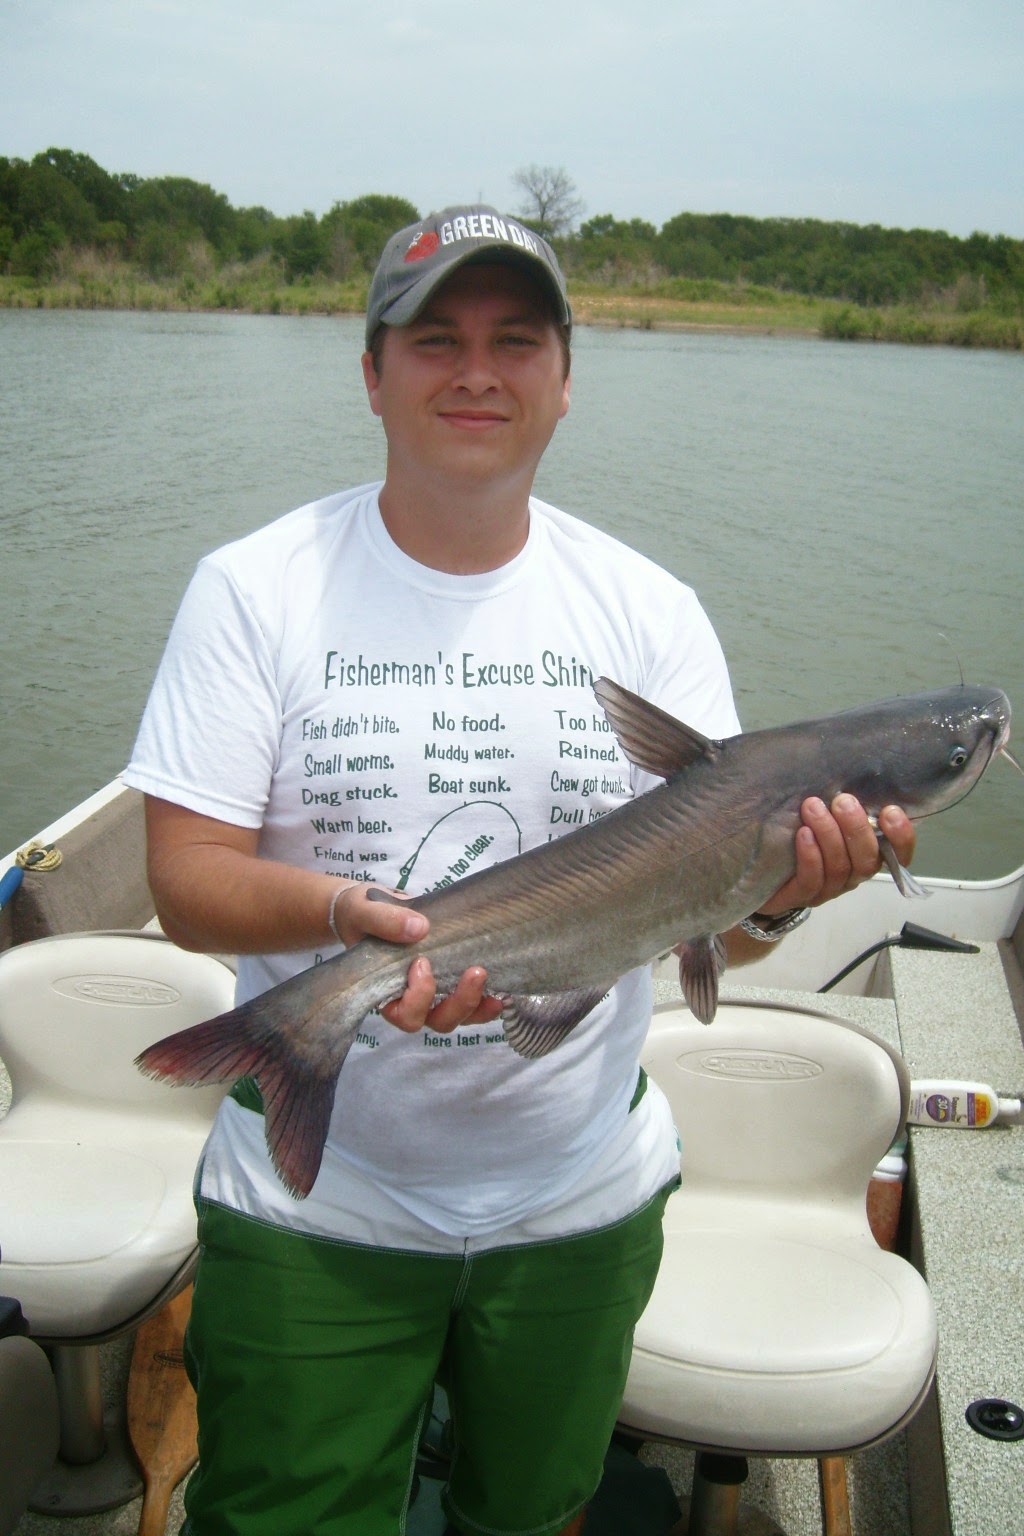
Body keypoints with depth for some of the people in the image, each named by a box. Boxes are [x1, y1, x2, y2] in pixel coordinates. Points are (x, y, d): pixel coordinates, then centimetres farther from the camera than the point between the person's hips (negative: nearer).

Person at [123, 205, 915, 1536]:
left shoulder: (651, 610, -4)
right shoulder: (254, 590, -9)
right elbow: (187, 879, -12)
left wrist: (780, 890, -27)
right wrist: (349, 909, -31)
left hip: (579, 1195, 3)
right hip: (314, 1198, -2)